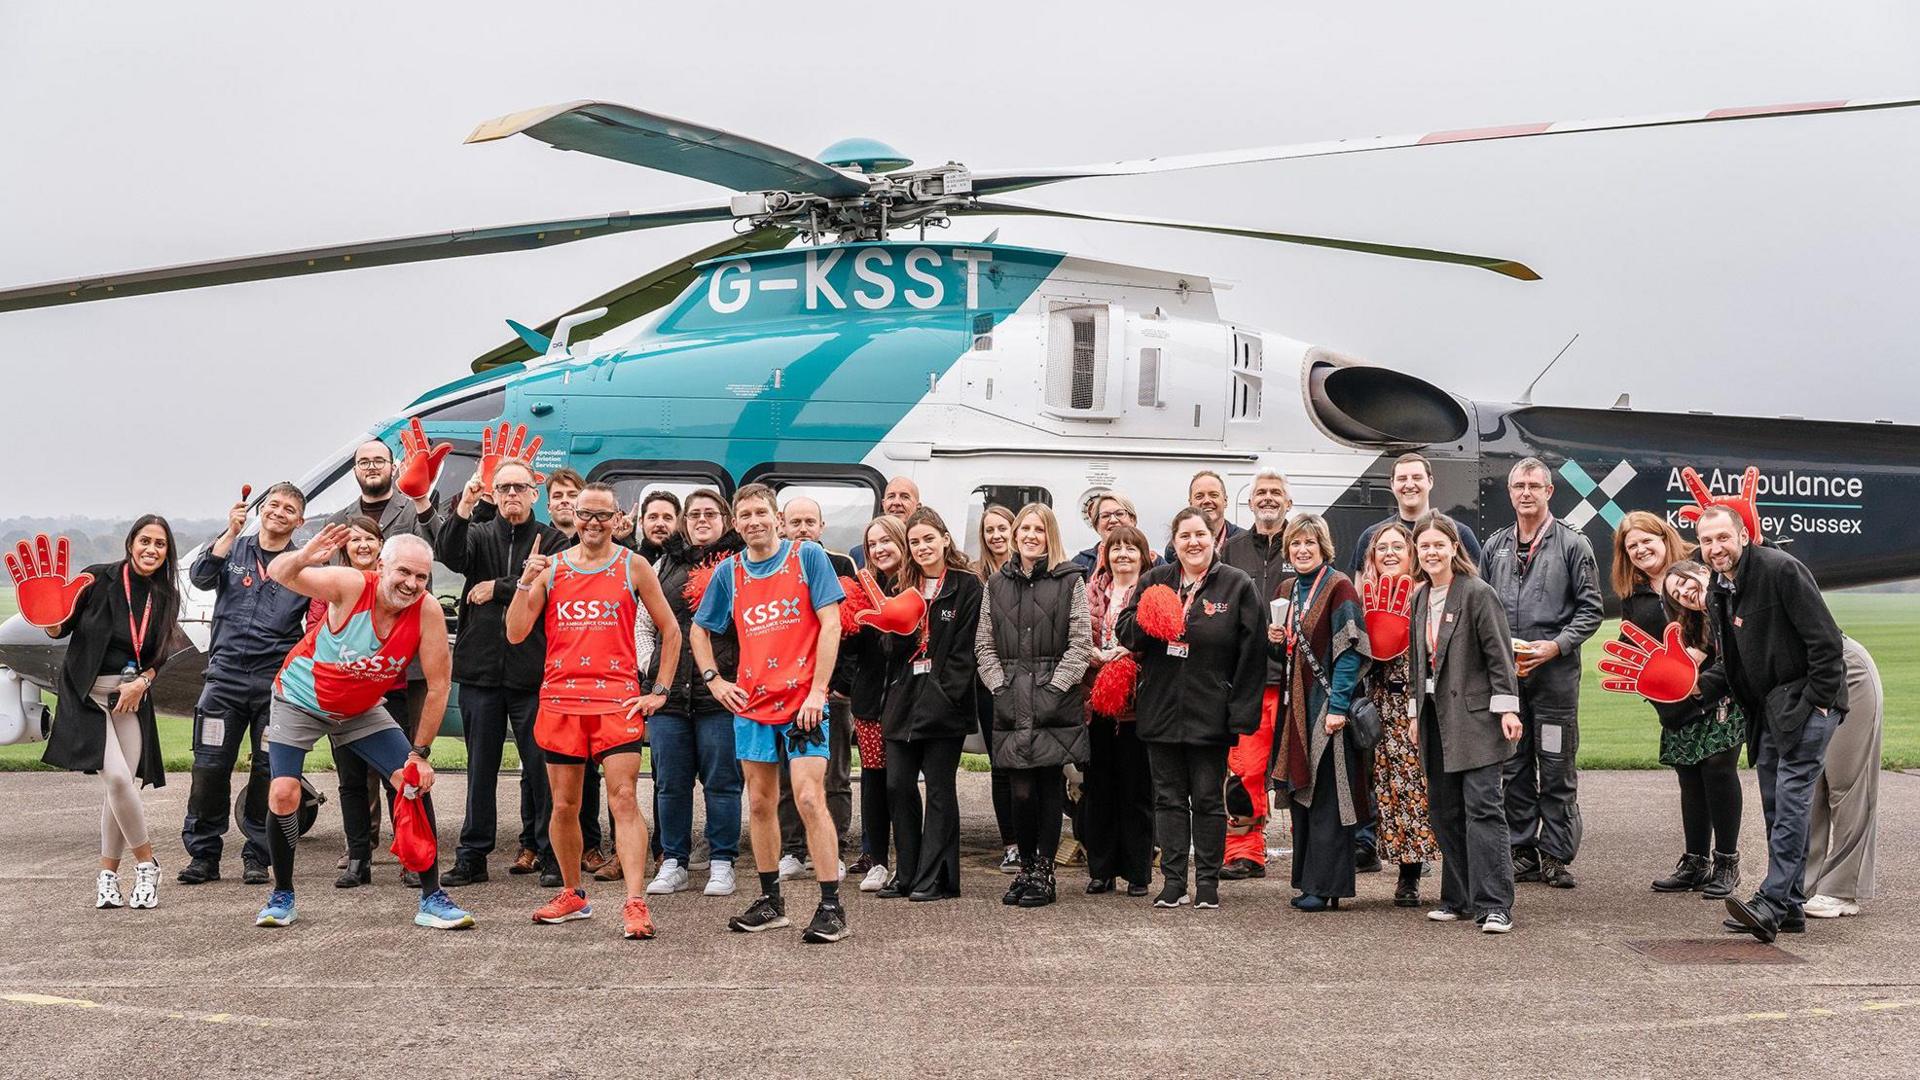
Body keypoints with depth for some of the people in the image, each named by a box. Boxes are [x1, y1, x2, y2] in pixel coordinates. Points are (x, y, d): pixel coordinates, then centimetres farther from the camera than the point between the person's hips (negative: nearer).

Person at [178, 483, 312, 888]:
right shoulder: (233, 550, 10)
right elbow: (200, 577, -8)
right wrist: (231, 532, -15)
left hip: (277, 680, 0)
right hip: (226, 674, 0)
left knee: (270, 771, 1)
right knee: (210, 766, -3)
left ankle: (257, 856, 12)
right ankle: (203, 854, 7)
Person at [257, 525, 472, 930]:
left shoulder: (428, 612, -23)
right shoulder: (351, 585, -29)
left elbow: (439, 685, -16)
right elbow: (278, 574, -30)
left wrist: (421, 753, -14)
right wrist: (304, 557, -55)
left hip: (361, 711, 2)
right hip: (300, 701, -2)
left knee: (416, 783, -8)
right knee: (283, 794, -14)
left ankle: (431, 898, 2)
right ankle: (282, 896, 10)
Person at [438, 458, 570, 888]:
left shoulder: (552, 540, 5)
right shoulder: (478, 534, 11)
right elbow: (451, 556, -10)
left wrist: (497, 589, -6)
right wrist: (463, 508, -23)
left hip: (533, 671, -2)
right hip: (481, 669, 2)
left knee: (541, 767, 1)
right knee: (480, 768, 8)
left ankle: (547, 853, 9)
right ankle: (472, 856, 13)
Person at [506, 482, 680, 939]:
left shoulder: (633, 567, 4)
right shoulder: (551, 567, 9)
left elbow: (671, 631, 9)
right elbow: (516, 634, 4)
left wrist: (659, 690, 3)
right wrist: (525, 583, -10)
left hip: (617, 699, -3)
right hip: (560, 699, 3)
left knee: (624, 801, -11)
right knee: (564, 805, 10)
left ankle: (635, 904, -15)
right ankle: (572, 894, 26)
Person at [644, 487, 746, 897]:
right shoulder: (664, 565, 16)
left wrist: (738, 675, -7)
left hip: (720, 693, -4)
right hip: (667, 691, 4)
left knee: (721, 780, 1)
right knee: (670, 783, 7)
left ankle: (721, 864, 10)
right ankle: (674, 863, 17)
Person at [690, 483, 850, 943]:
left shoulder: (807, 556, -4)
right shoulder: (729, 571, 8)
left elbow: (830, 623, -8)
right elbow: (700, 629, 21)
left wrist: (817, 691, -14)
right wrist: (713, 680, 8)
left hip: (802, 701, -5)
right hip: (751, 702, 5)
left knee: (810, 799, -12)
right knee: (760, 804, 10)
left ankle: (831, 906, -7)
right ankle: (771, 901, 22)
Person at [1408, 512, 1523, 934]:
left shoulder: (1477, 593, -8)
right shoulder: (1420, 598, 14)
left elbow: (1499, 654, -10)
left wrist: (1507, 708, -14)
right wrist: (1415, 712, 18)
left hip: (1476, 717, -7)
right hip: (1436, 720, 7)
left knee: (1483, 809, -9)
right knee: (1444, 811, 9)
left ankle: (1494, 906, -8)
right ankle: (1458, 898, 18)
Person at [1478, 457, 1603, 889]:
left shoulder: (1573, 544, 0)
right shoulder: (1494, 547, 12)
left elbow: (1590, 609, -2)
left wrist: (1555, 646, -14)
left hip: (1555, 671, -4)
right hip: (1503, 672, 4)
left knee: (1557, 768, 1)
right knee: (1513, 768, 8)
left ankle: (1557, 856, 8)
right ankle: (1522, 853, 17)